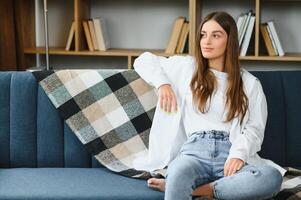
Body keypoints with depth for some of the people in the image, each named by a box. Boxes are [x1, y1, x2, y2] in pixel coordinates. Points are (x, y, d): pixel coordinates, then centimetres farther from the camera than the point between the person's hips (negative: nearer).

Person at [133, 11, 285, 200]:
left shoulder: (250, 83, 15)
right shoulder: (187, 67, 17)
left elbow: (254, 128, 7)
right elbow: (143, 61, 25)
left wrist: (239, 154, -13)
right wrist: (162, 83, 5)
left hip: (231, 153, 1)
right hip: (196, 150, -1)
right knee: (178, 176, -41)